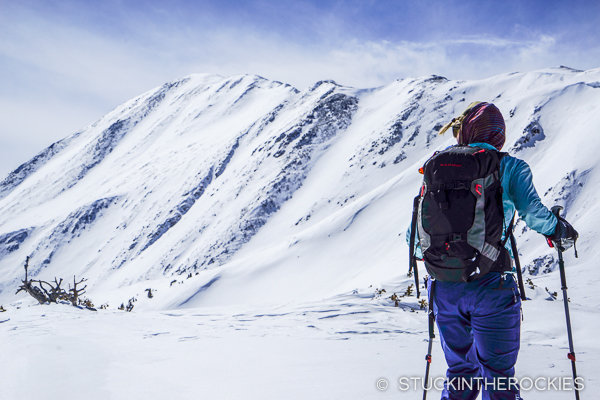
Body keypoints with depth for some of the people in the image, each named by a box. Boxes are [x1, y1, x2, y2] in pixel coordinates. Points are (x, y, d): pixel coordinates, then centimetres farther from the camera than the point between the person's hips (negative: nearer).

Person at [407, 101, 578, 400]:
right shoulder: (510, 167, 1)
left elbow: (415, 232, 10)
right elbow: (532, 212, -14)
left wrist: (422, 251, 31)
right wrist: (559, 230, 6)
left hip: (443, 286, 3)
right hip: (490, 286, -3)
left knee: (460, 369, 21)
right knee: (498, 374, 11)